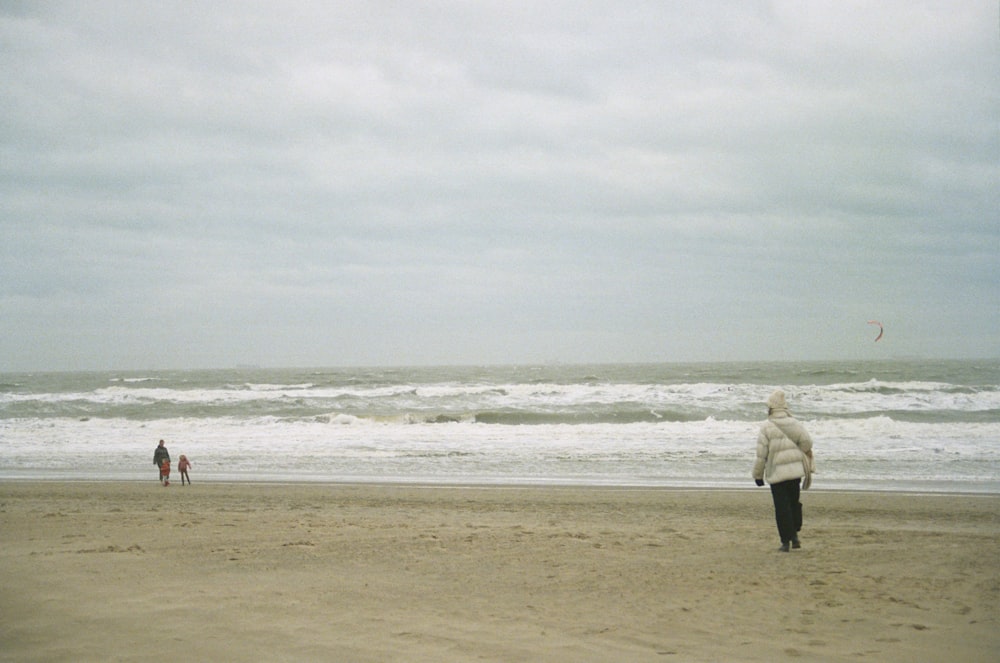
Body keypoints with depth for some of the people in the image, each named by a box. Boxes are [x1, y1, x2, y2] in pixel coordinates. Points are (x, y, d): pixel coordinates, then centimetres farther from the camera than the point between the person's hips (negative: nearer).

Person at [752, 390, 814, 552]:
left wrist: (758, 475, -1)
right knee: (794, 502, 19)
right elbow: (807, 443, -6)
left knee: (782, 507, 2)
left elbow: (761, 454, -10)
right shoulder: (794, 424, 1)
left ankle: (786, 541, 3)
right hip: (796, 471, 3)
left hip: (777, 473, -3)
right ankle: (795, 534, 14)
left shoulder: (766, 427, -8)